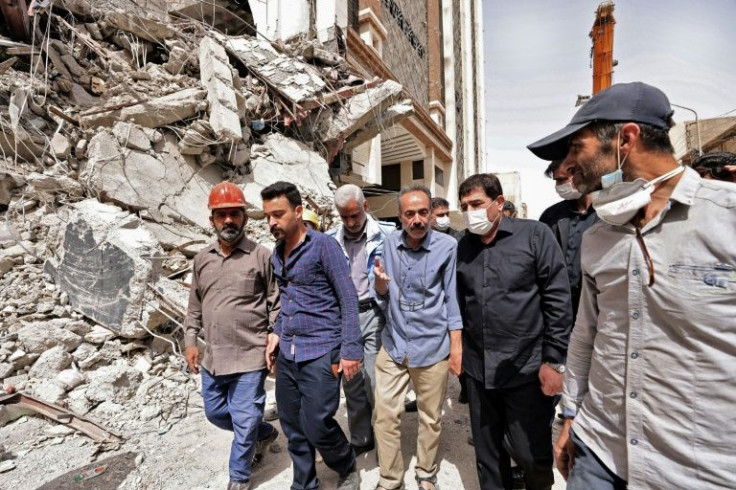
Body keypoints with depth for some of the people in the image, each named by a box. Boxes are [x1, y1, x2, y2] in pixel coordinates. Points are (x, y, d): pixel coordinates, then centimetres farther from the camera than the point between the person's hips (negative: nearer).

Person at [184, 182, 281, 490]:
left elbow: (277, 304, -6)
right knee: (215, 412, 22)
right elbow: (195, 306, 15)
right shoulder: (202, 260, 6)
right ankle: (264, 432, 45)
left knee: (244, 421, 7)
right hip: (212, 358, 6)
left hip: (250, 357, -6)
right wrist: (190, 340, 9)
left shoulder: (262, 256, -10)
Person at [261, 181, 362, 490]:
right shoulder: (277, 253, 9)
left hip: (321, 353, -6)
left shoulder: (323, 245, -11)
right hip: (287, 354, 6)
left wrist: (350, 350, -15)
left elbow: (349, 300, -12)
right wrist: (277, 333, 9)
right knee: (293, 427, 14)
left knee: (316, 425, 0)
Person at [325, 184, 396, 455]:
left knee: (375, 381, 0)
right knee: (351, 382, 15)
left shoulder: (386, 233, -6)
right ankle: (360, 438, 35)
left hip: (373, 314, -4)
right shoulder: (330, 239, 5)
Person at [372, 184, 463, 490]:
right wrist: (380, 283, -18)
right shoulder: (389, 244, -2)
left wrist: (456, 347, -5)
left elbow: (452, 298, -5)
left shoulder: (447, 246, -11)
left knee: (431, 418, 16)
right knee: (384, 415, 9)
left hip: (432, 346, -2)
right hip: (393, 343, 3)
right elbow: (383, 298, 5)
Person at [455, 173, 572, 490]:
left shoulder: (534, 235, -8)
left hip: (527, 369, -3)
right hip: (478, 370, 4)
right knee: (487, 454, 18)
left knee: (531, 454, 11)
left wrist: (553, 360, -10)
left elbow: (558, 300, -9)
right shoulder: (462, 247, 4)